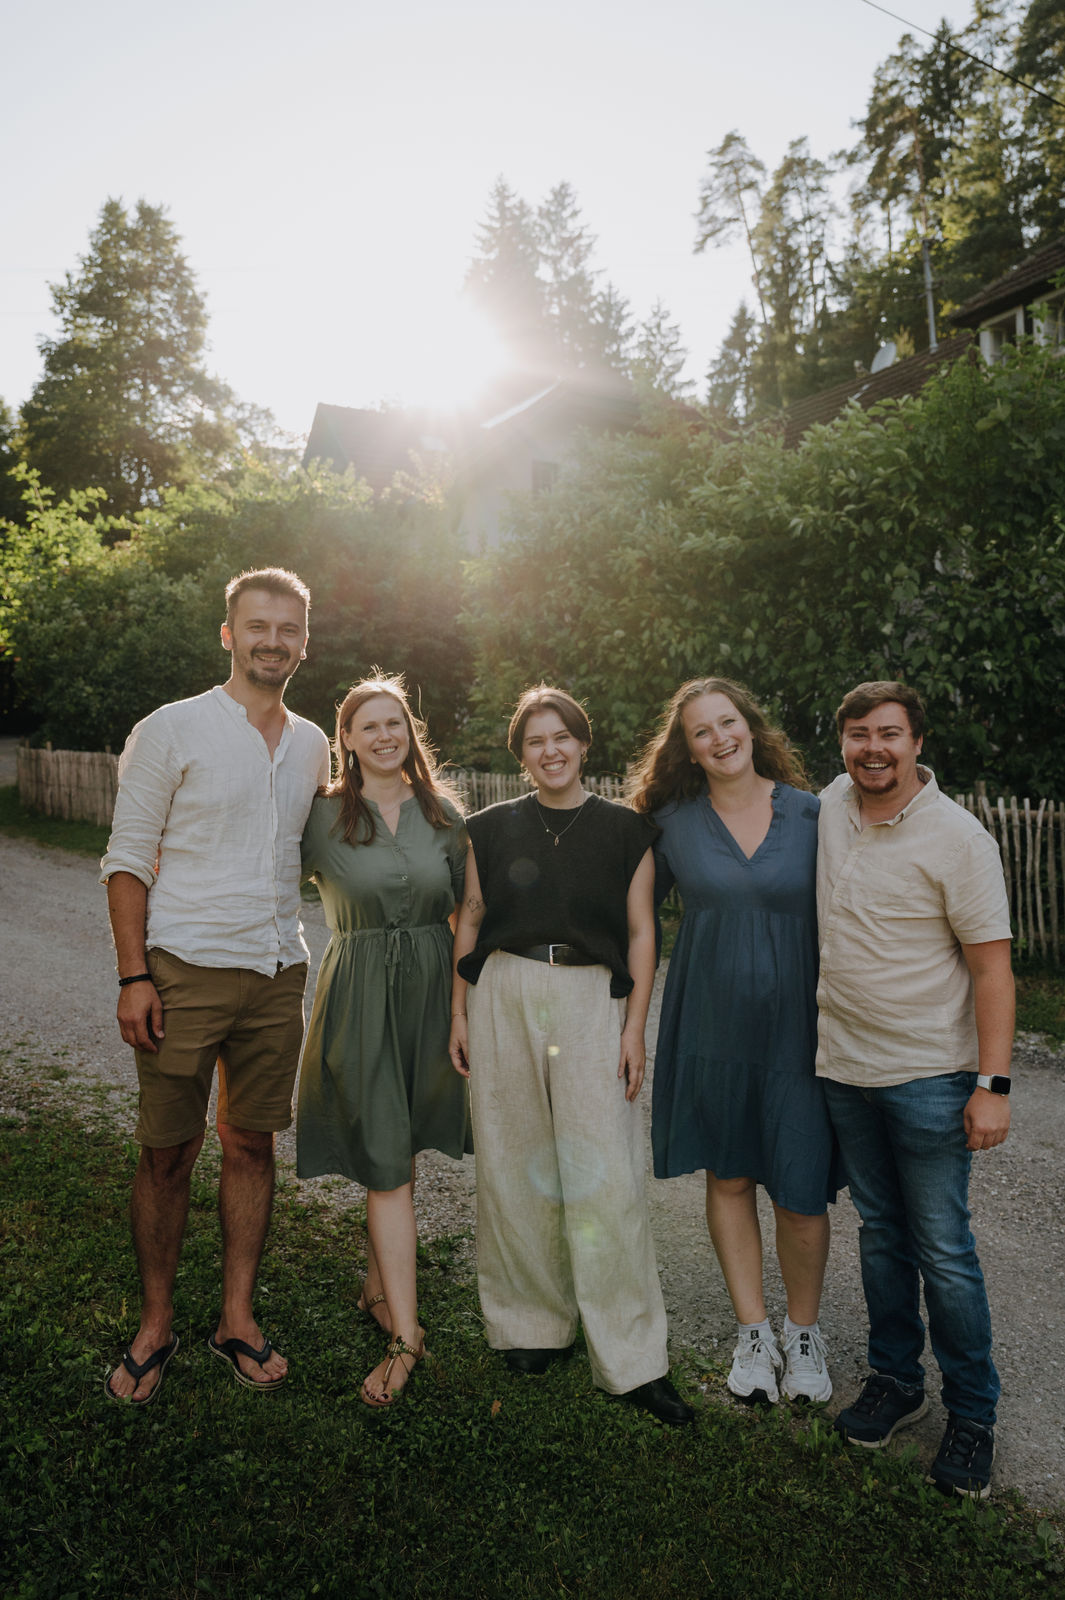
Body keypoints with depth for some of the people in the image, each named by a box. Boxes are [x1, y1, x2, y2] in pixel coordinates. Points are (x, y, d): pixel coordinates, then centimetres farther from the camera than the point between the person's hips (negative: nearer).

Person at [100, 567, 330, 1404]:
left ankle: (238, 1317, 26)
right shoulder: (172, 730, -5)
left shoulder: (312, 744, 9)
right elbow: (128, 859, -6)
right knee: (168, 1154, 6)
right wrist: (134, 976, -11)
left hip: (277, 976, 4)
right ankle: (156, 1322, 25)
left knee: (252, 1145, 11)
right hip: (185, 972, -4)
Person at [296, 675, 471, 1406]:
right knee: (386, 1163, -3)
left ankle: (379, 1286, 35)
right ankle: (406, 1332, 6)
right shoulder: (323, 817, -3)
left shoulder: (442, 814, 4)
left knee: (400, 1151, 14)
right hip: (360, 995, -3)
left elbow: (464, 912, 9)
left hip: (430, 989, 3)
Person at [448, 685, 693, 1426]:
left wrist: (635, 1027, -3)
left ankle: (632, 1361, 8)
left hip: (592, 1000, -2)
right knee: (514, 1164, 7)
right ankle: (534, 1325, 26)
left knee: (606, 1176, -4)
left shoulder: (626, 830, 4)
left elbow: (641, 933, 4)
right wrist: (459, 1014, 7)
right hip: (504, 996, 2)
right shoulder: (492, 828, 9)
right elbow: (470, 922, 12)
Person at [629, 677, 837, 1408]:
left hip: (797, 1024, -1)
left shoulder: (811, 814, -3)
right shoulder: (674, 822, -2)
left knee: (802, 1192, 1)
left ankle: (804, 1331, 27)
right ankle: (753, 1331, 31)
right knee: (729, 1178, 11)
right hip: (710, 1025, 1)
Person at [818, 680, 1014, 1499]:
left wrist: (994, 1083, -17)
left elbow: (993, 967, -13)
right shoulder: (832, 805, 2)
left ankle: (973, 1412, 23)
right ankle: (896, 1380, 35)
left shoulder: (958, 838, -14)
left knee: (943, 1252, 4)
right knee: (881, 1233, 18)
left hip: (929, 1078, -5)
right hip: (845, 1067, 5)